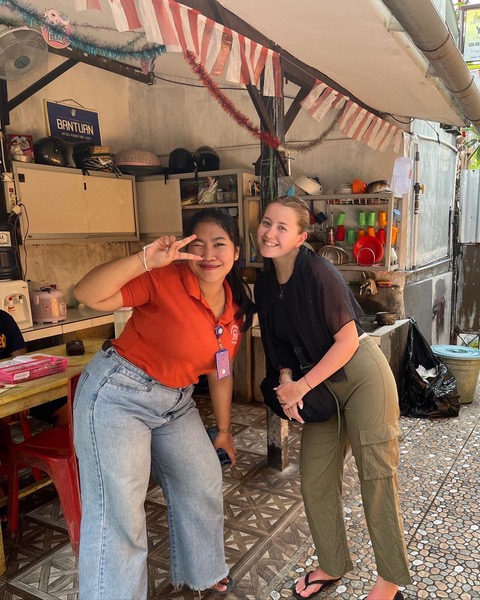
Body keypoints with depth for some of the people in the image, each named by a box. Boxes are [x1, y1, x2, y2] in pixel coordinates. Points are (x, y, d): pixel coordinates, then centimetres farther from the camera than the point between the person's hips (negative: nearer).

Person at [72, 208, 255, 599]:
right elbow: (87, 294, -27)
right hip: (119, 393, -7)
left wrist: (223, 429, 18)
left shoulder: (236, 307, 1)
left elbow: (220, 372, 11)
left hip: (175, 401, 7)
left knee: (204, 484, 16)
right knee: (119, 510, -7)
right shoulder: (165, 280, -20)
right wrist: (146, 260, -39)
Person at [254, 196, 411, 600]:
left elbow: (348, 340, -18)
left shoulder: (318, 272, -20)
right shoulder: (266, 284, 1)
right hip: (322, 384, 7)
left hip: (362, 375, -7)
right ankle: (333, 566, 33)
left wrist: (303, 385, -16)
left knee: (377, 479, 2)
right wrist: (286, 379, -9)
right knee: (315, 482, 10)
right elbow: (281, 344, 9)